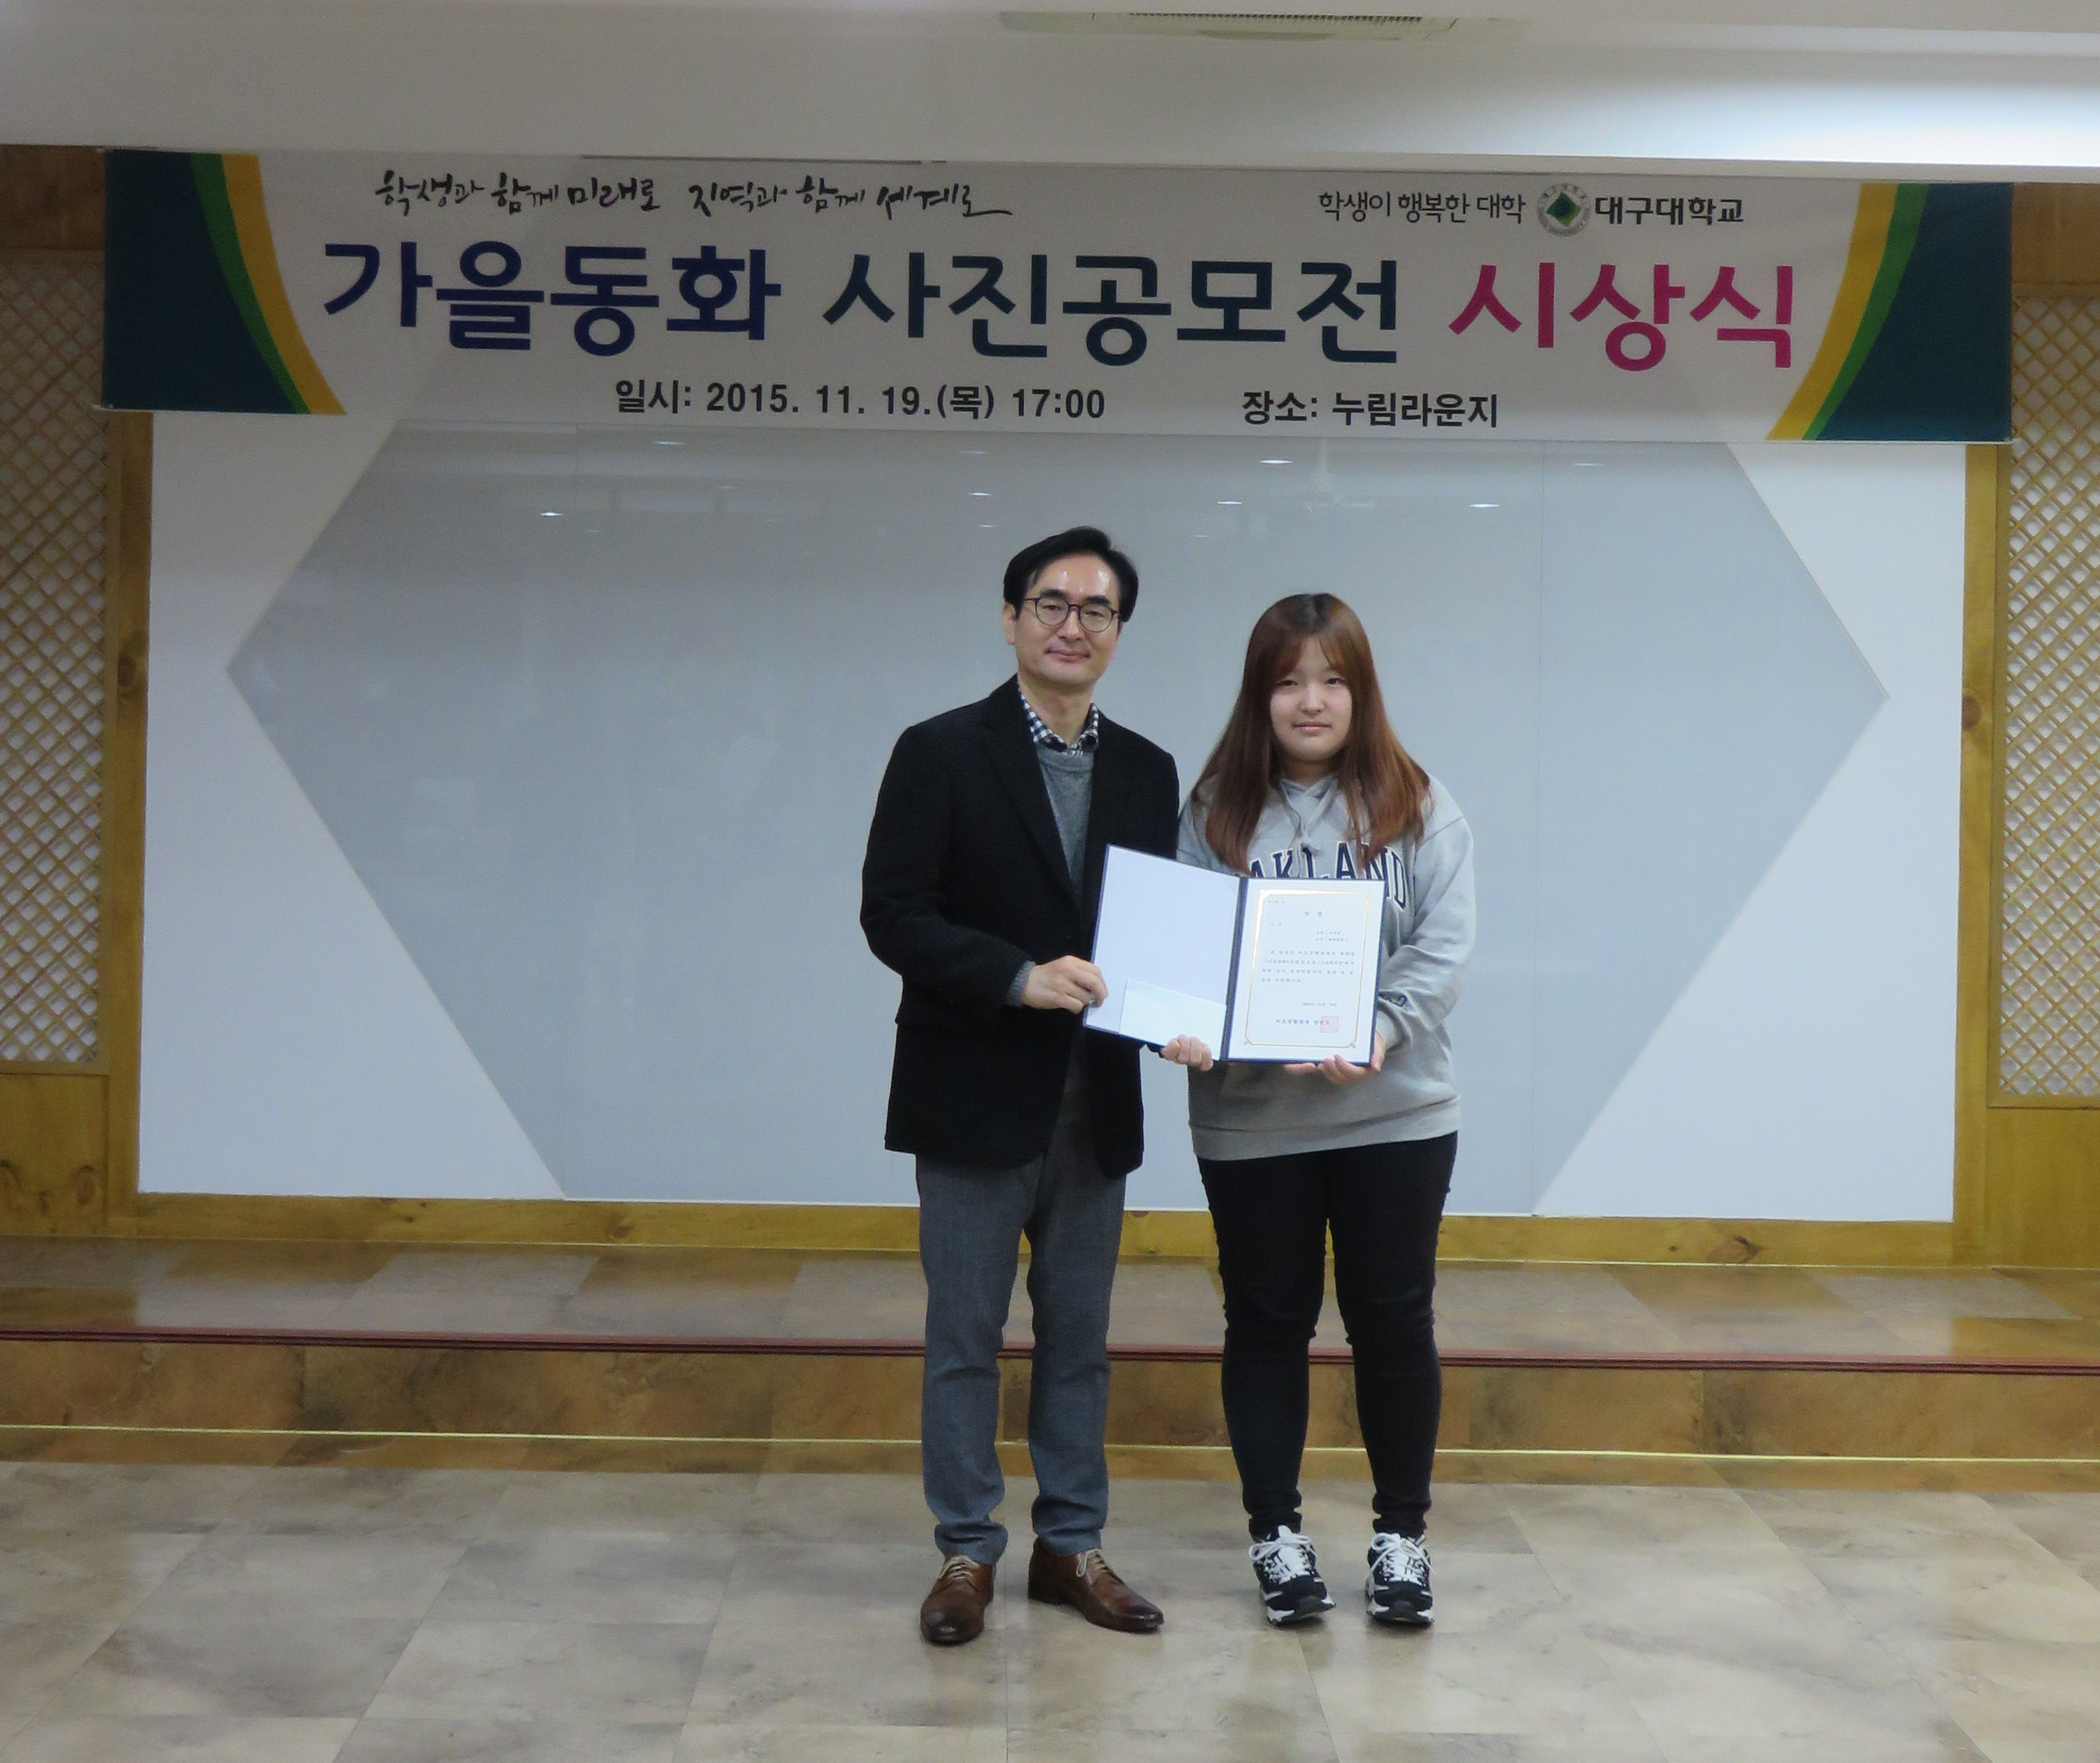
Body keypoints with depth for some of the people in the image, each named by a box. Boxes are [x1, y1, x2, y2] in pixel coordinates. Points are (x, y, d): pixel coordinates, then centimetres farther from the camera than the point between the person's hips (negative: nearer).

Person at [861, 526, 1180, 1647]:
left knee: (1079, 1336, 13)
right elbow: (891, 916, -11)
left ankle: (1071, 1544, 24)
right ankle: (966, 1553, 16)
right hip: (977, 1098, -4)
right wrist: (1019, 977, -22)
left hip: (1096, 1104, 4)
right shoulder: (941, 754, -5)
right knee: (965, 1336, 5)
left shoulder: (1146, 773, 9)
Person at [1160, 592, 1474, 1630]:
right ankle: (1275, 1532, 23)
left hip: (1393, 1113, 0)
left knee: (1393, 1321, 7)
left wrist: (1381, 1029, -22)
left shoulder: (1416, 806, 2)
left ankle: (1401, 1534, 22)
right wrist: (1182, 1028, -20)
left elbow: (1444, 945, -6)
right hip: (1249, 1119, 1)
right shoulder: (1217, 810, 3)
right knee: (1267, 1323, 10)